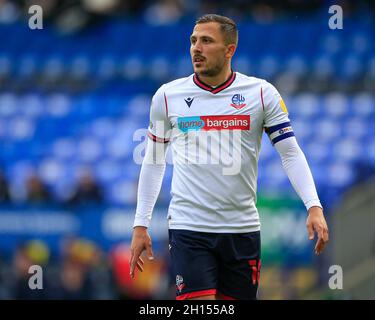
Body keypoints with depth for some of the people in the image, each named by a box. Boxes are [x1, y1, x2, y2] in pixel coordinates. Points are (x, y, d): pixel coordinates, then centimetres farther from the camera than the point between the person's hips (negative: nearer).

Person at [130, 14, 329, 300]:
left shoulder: (262, 93, 0)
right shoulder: (167, 96, 2)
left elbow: (291, 153, 0)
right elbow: (153, 162, 11)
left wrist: (314, 206, -14)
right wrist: (141, 225, 8)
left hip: (243, 229, 1)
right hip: (188, 227, -1)